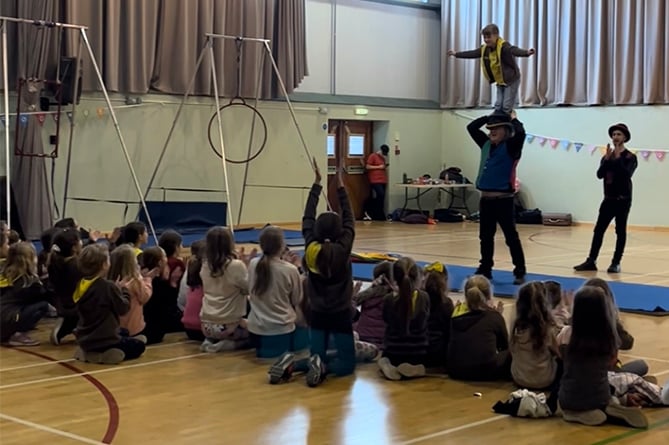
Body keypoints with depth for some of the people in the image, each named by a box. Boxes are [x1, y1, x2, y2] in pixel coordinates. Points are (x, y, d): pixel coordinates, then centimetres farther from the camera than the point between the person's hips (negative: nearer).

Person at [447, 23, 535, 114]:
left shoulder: (503, 46, -26)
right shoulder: (485, 48, 0)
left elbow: (514, 50, -44)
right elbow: (473, 53, 15)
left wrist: (527, 52, -65)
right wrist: (456, 54, 22)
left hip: (511, 80, -8)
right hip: (500, 81, 8)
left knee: (506, 107, -9)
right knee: (498, 106, 6)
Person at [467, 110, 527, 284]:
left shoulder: (510, 147, -7)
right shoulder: (486, 144, 11)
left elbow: (520, 133, -25)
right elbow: (471, 127, 17)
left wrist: (513, 119, -7)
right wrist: (490, 116, 12)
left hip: (503, 199, -7)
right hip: (486, 199, 7)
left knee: (511, 237, -2)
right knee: (485, 237, 13)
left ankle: (520, 273, 2)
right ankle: (485, 270, 22)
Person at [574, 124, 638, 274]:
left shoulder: (630, 157, -4)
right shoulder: (607, 156, 10)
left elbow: (626, 174, -20)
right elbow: (600, 174, -3)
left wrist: (618, 158, -20)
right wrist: (607, 158, -14)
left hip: (623, 199, -5)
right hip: (608, 199, 5)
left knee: (620, 231, 0)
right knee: (599, 230, 3)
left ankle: (616, 263, 3)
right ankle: (591, 261, 5)